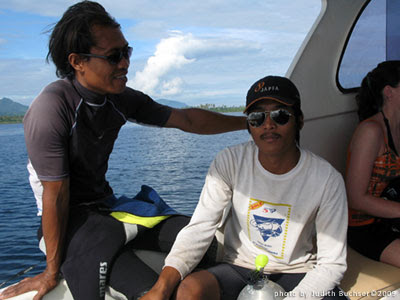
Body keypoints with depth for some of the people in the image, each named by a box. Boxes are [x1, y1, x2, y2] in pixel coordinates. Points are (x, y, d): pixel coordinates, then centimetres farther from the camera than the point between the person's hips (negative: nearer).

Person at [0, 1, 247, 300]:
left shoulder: (122, 99, -3)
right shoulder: (50, 110, -23)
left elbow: (185, 119, 4)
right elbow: (55, 196, -21)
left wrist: (248, 121, 6)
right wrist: (52, 273, -13)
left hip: (106, 206, 7)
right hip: (70, 217, -6)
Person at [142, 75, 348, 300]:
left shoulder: (327, 179, -14)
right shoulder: (229, 162, -11)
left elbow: (331, 263, -10)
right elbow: (200, 229, -15)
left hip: (297, 275, 0)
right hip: (240, 269, 0)